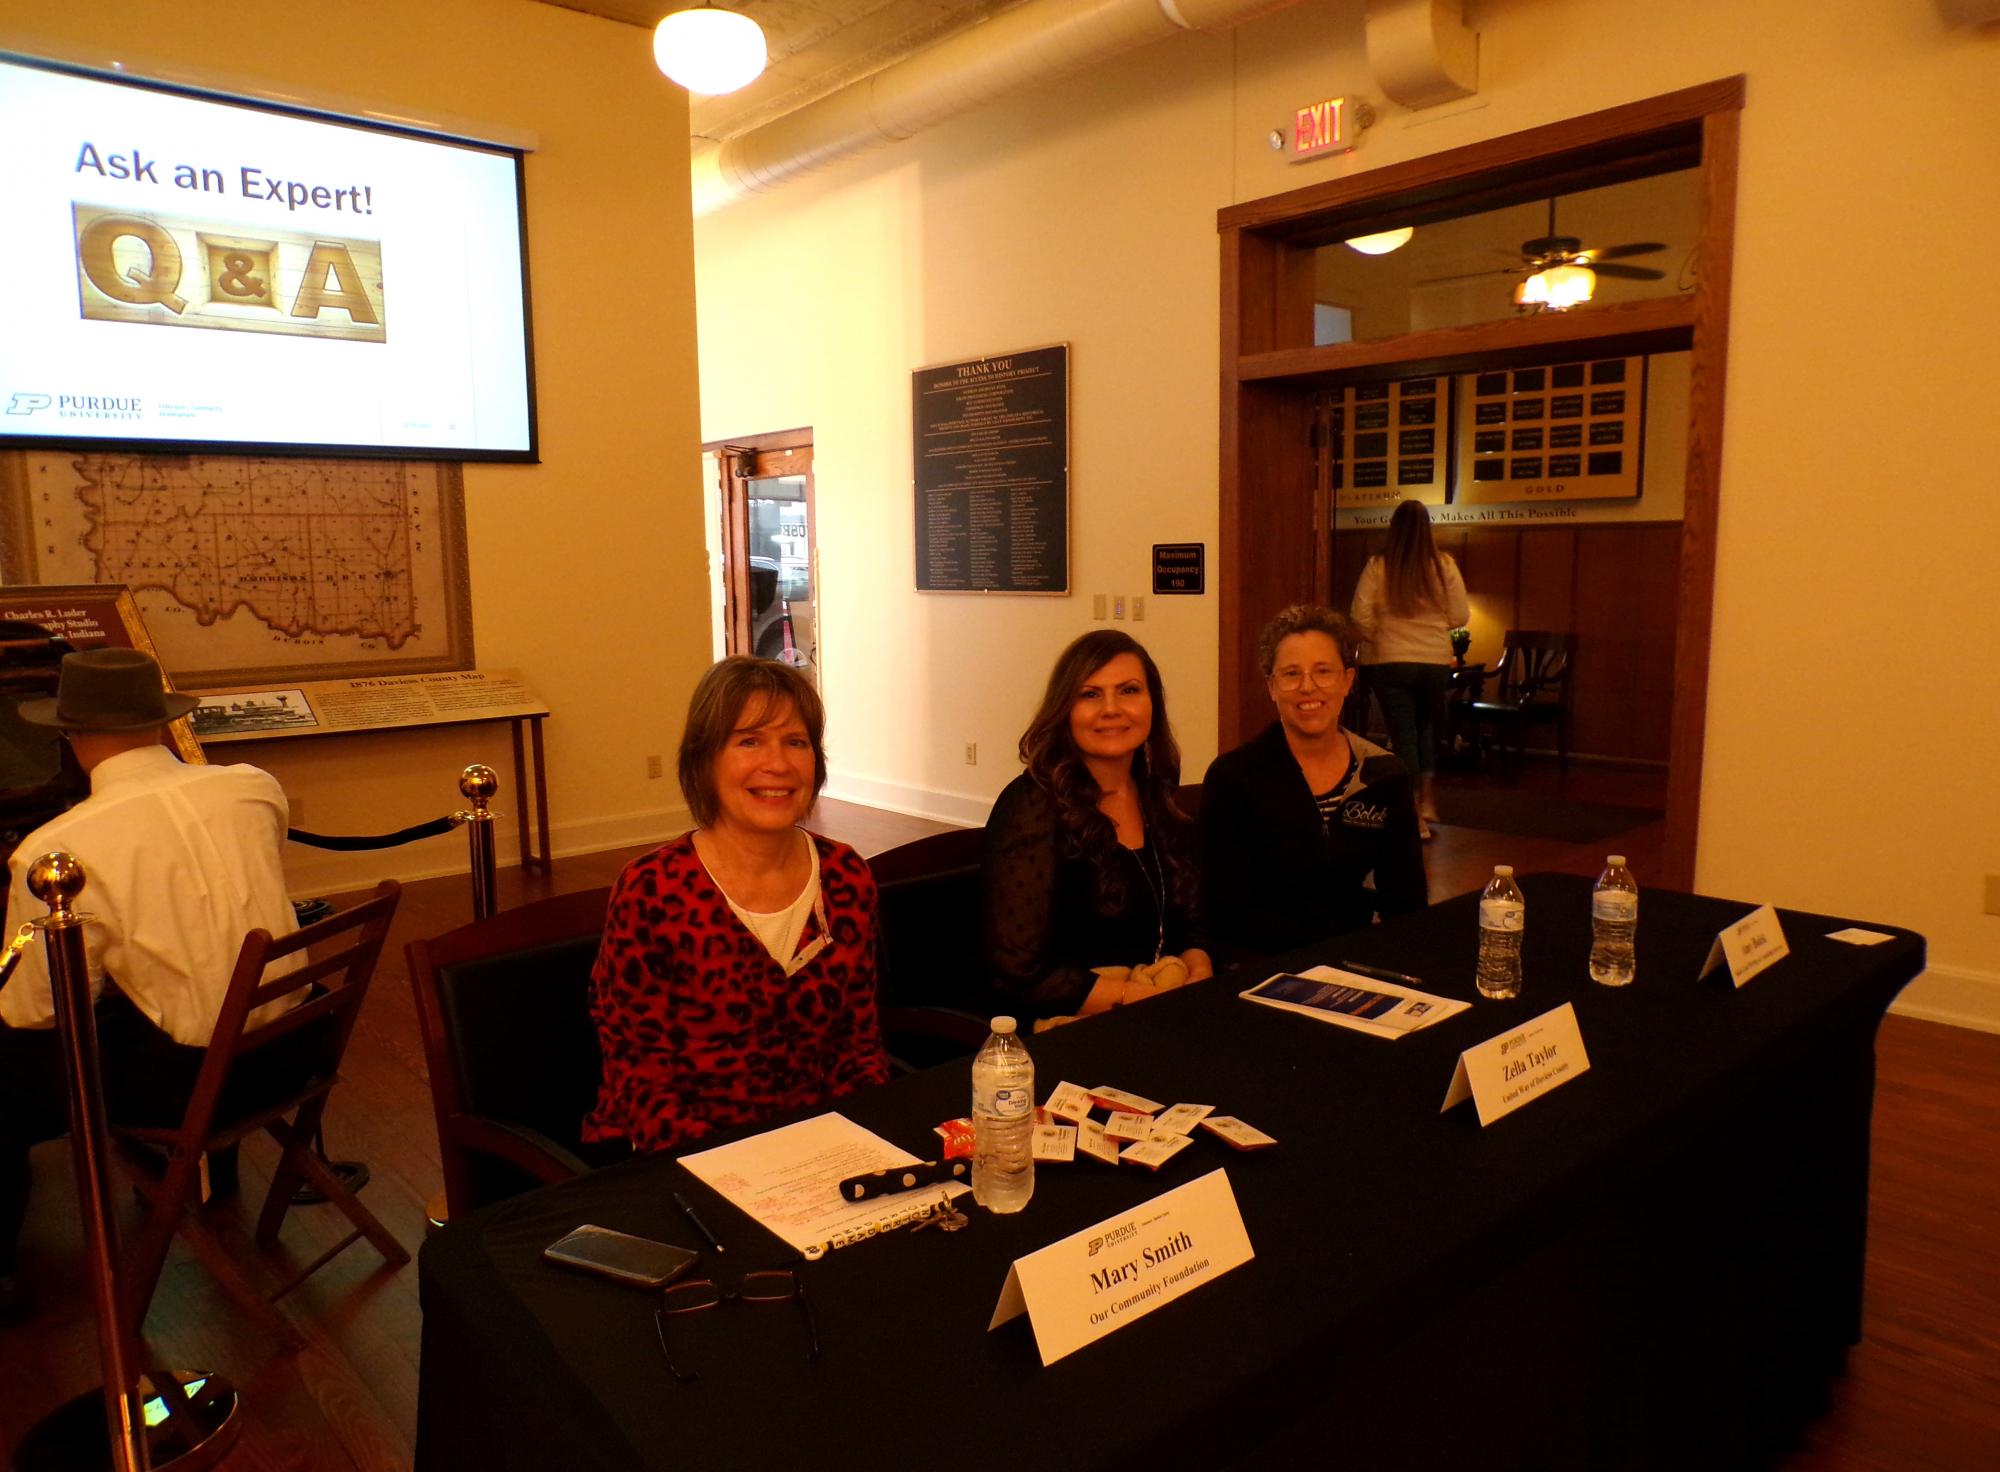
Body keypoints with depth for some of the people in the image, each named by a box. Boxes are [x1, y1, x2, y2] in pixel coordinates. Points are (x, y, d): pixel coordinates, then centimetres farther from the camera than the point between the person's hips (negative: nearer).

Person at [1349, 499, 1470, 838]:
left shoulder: (1378, 566, -8)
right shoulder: (1445, 566, -4)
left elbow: (1361, 617, -9)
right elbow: (1460, 616, -1)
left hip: (1389, 662, -2)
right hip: (1436, 661, 2)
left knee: (1403, 733, 5)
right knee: (1426, 727, 24)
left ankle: (1416, 817, 4)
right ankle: (1427, 799, 19)